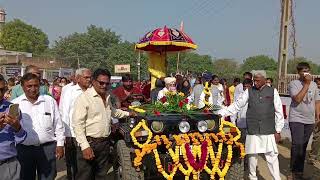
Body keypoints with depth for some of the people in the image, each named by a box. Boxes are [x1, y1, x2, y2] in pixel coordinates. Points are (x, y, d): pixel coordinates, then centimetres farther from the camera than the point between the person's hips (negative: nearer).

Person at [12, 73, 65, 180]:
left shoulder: (50, 101, 3)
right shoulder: (15, 104, 1)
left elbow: (58, 125, 6)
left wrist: (60, 144, 4)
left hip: (48, 147, 0)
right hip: (24, 149, 1)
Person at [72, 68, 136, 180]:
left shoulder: (107, 97, 13)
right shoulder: (84, 98, -13)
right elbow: (77, 124, -18)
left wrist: (128, 114, 36)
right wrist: (85, 146, -22)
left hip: (105, 143, 7)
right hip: (89, 143, -7)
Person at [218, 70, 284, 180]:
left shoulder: (273, 92, 2)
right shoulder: (249, 92, 4)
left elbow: (279, 112, 4)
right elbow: (236, 106, 5)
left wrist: (278, 130, 2)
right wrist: (221, 113, -3)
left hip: (268, 131, -1)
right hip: (252, 131, 1)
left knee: (272, 156, 0)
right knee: (252, 155, 9)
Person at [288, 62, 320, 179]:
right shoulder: (294, 84, -7)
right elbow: (297, 99, -21)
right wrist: (306, 84, -19)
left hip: (310, 120, 5)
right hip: (296, 119, -5)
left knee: (303, 146, 10)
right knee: (297, 145, -11)